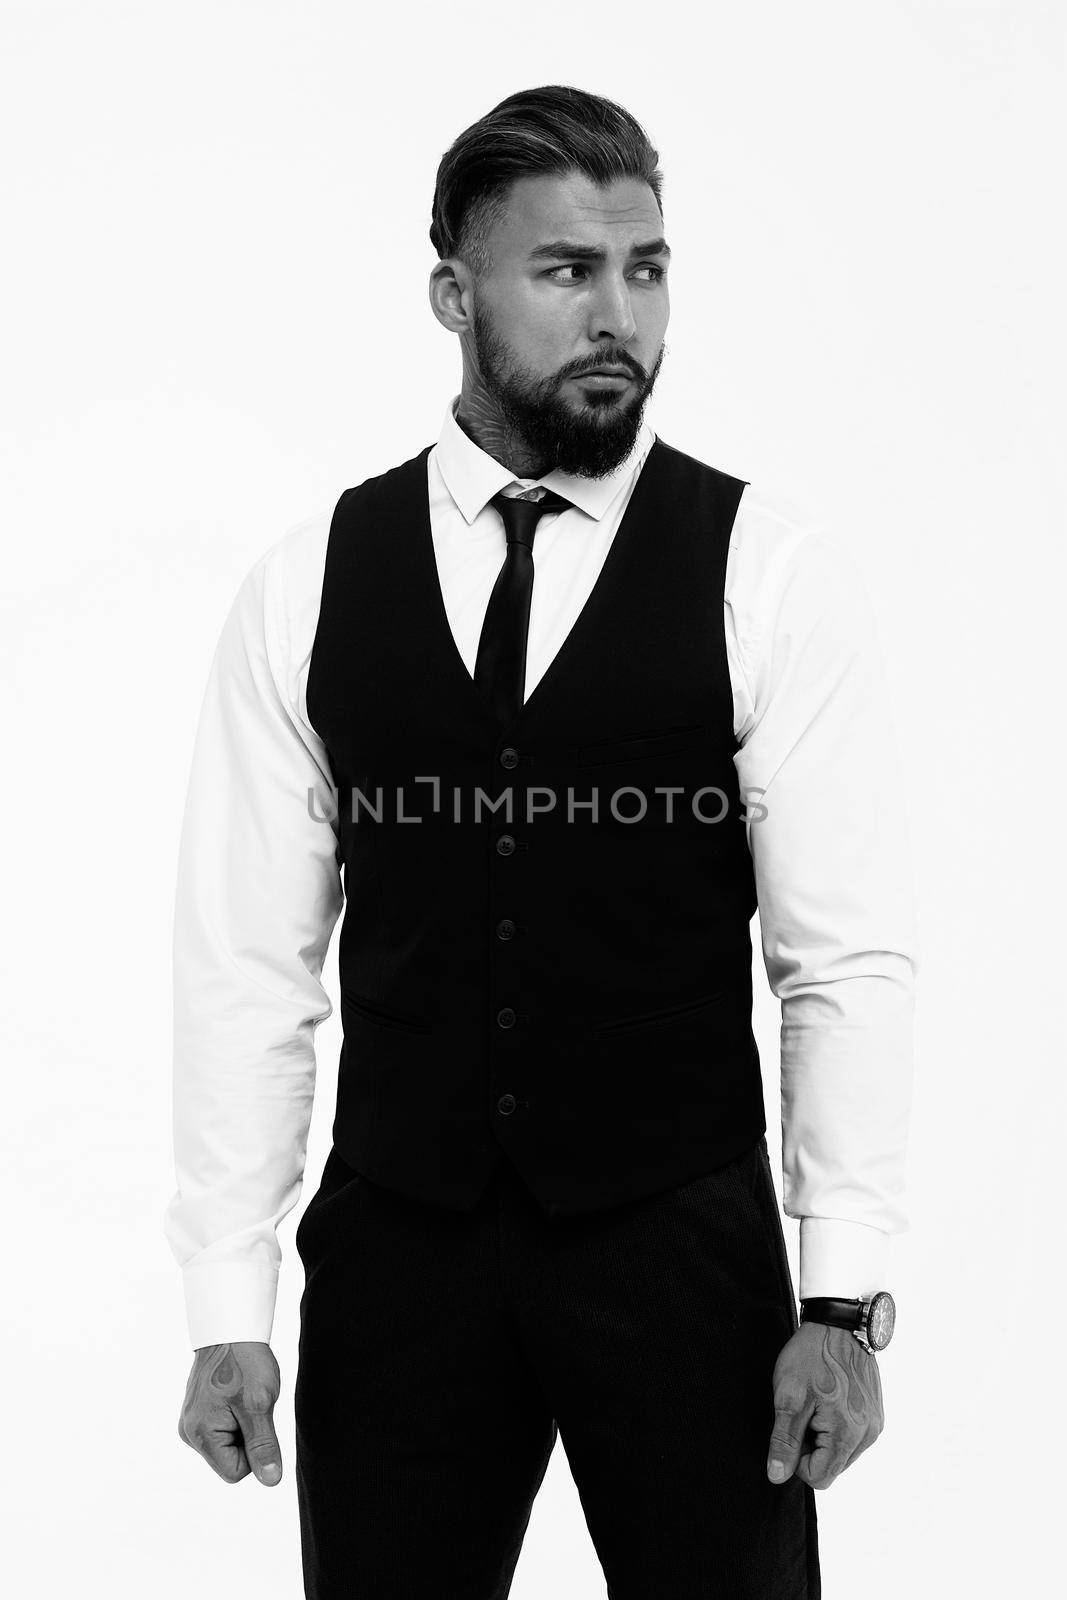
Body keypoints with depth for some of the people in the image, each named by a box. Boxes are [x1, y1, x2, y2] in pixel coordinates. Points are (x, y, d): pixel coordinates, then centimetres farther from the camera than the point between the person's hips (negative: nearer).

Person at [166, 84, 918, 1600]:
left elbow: (850, 961, -5)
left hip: (682, 1247, -1)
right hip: (396, 1248, 1)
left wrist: (845, 1302, -9)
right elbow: (247, 964, 0)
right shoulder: (307, 587, 0)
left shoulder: (773, 579, -4)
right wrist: (227, 1309, -3)